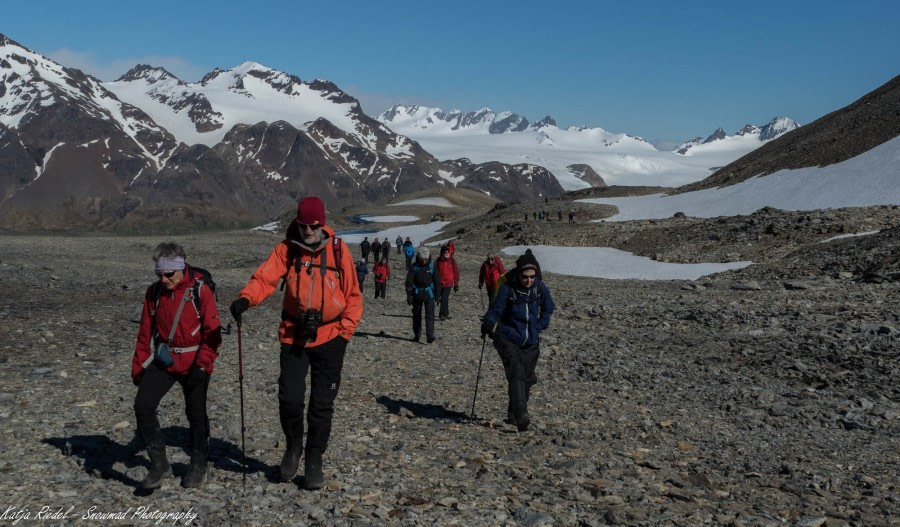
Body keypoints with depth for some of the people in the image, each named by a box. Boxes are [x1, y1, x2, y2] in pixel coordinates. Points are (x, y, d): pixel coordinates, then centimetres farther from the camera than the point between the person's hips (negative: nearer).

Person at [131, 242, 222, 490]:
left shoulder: (200, 291, -11)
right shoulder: (154, 293, 2)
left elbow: (212, 333, -11)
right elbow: (145, 333, 10)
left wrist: (201, 366, -17)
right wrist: (138, 367, 9)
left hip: (193, 364, -3)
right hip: (162, 361, 4)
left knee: (196, 414, 8)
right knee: (143, 407, -10)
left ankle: (198, 465, 28)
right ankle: (159, 463, 3)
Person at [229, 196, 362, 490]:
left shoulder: (338, 249, -4)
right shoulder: (287, 249, -2)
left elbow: (353, 295, 1)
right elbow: (265, 277, -15)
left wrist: (345, 332, -5)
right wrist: (246, 299, -35)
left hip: (329, 337, 0)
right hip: (294, 335, 1)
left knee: (322, 403, 5)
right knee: (289, 397, -5)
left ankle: (314, 460, 21)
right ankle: (293, 447, 23)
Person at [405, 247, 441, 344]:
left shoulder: (432, 266, -2)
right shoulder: (414, 267, -3)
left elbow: (437, 281, 4)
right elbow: (409, 282, -4)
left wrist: (438, 295, 2)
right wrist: (409, 295, -11)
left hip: (429, 293, -1)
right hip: (417, 294, 1)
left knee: (430, 313, -13)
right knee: (416, 315, 10)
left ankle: (430, 335, -18)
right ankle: (416, 335, 23)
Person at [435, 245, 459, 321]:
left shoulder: (452, 260, -4)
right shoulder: (438, 260, -1)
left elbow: (456, 272, 1)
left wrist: (456, 284, 2)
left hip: (448, 283, -3)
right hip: (439, 283, 3)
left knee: (444, 299, -14)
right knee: (443, 299, 14)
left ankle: (443, 314, -9)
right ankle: (446, 314, 31)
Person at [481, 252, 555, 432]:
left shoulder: (540, 287, -1)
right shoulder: (507, 288, -13)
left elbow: (547, 309, 14)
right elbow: (496, 309, -10)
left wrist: (538, 327, 5)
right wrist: (488, 323, -29)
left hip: (531, 342, 5)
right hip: (509, 339, -4)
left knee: (527, 378, 8)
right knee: (516, 373, -21)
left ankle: (513, 415, 24)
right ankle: (521, 415, -28)